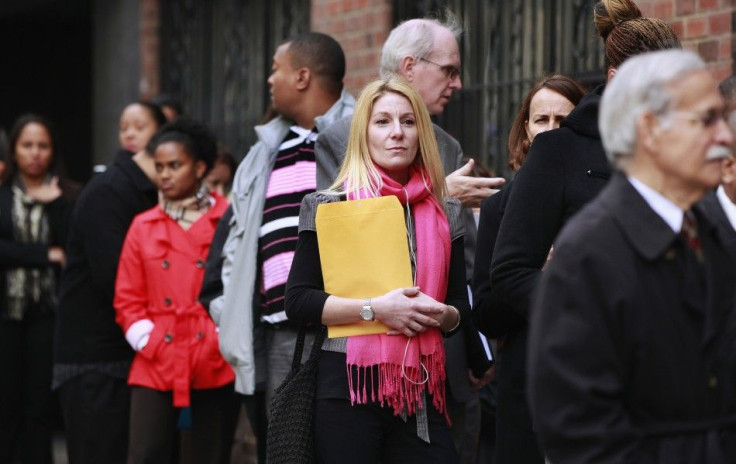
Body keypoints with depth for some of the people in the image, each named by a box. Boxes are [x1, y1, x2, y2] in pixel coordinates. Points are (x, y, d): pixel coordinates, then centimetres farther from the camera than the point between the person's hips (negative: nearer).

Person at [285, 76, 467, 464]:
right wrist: (375, 308, -16)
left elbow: (461, 308, 16)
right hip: (349, 387, -3)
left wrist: (440, 314, -7)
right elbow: (297, 300, -6)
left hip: (421, 390, 3)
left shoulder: (445, 214, 12)